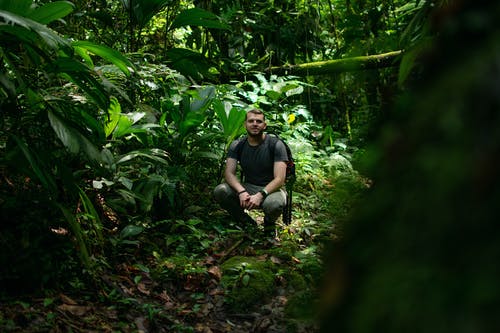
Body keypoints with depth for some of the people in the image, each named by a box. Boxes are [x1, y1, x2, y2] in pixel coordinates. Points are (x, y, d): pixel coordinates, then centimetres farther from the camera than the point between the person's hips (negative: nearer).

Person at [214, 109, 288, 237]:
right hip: (247, 188, 3)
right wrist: (241, 192, -30)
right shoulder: (237, 145, 0)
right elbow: (229, 173, -9)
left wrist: (260, 195, -33)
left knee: (274, 204, -39)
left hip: (270, 189, -3)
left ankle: (269, 222, 1)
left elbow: (279, 179, -17)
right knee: (219, 191, -25)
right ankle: (247, 222, 0)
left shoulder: (276, 145, -10)